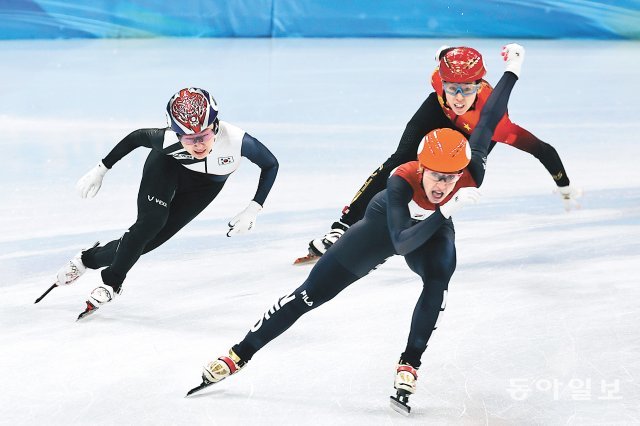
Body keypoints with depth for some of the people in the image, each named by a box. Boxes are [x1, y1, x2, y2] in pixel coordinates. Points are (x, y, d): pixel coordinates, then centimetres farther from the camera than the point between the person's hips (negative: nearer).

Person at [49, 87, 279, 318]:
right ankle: (112, 281, 2)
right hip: (167, 165, -1)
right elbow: (137, 137, -16)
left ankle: (90, 258, 17)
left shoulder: (237, 140, -41)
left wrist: (253, 210, -28)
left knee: (154, 238, -5)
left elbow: (271, 165, -22)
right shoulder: (168, 140, -38)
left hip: (207, 184, 1)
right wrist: (100, 169, -10)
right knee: (150, 222, -22)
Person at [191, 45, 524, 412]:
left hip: (434, 232, 2)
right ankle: (240, 355, 9)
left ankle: (410, 364, -17)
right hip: (386, 224, -2)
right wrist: (447, 210, -57)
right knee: (311, 293, -2)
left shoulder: (471, 173, -34)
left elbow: (488, 120, -22)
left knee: (440, 277, -34)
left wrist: (512, 71, -13)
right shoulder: (401, 180, -41)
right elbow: (401, 242, -47)